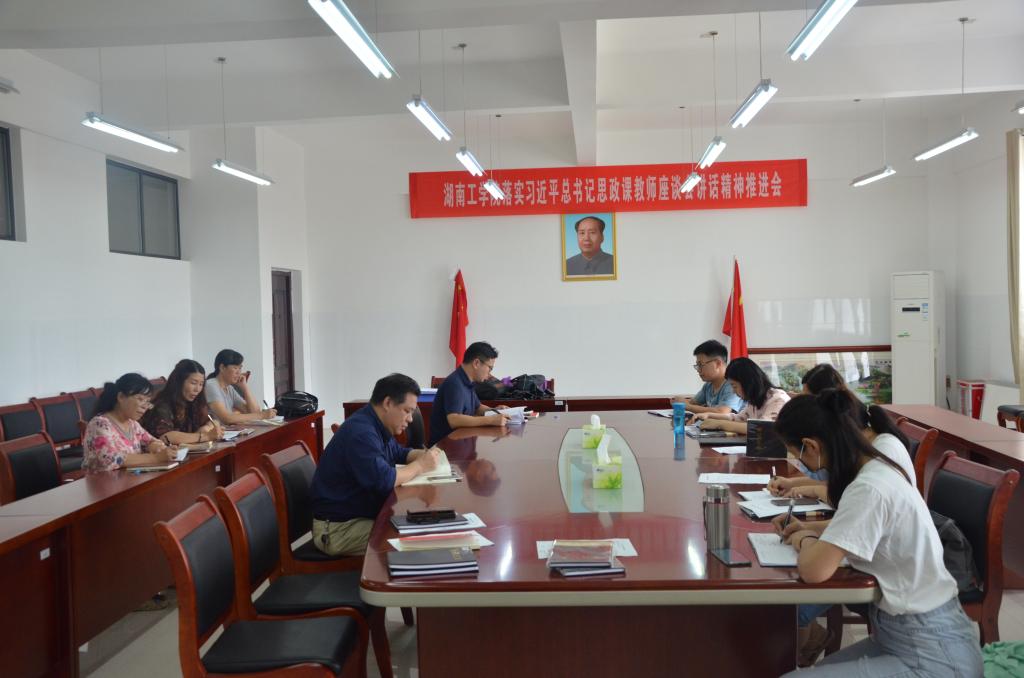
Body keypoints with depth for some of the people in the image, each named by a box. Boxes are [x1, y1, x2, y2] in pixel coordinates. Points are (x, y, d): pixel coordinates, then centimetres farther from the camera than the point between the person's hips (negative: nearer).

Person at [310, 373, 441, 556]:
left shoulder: (377, 427, 8)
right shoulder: (361, 432, -24)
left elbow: (400, 453, 25)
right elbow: (384, 481, -32)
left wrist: (424, 454, 4)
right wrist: (420, 465, -17)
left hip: (362, 514, 10)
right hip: (338, 528, -10)